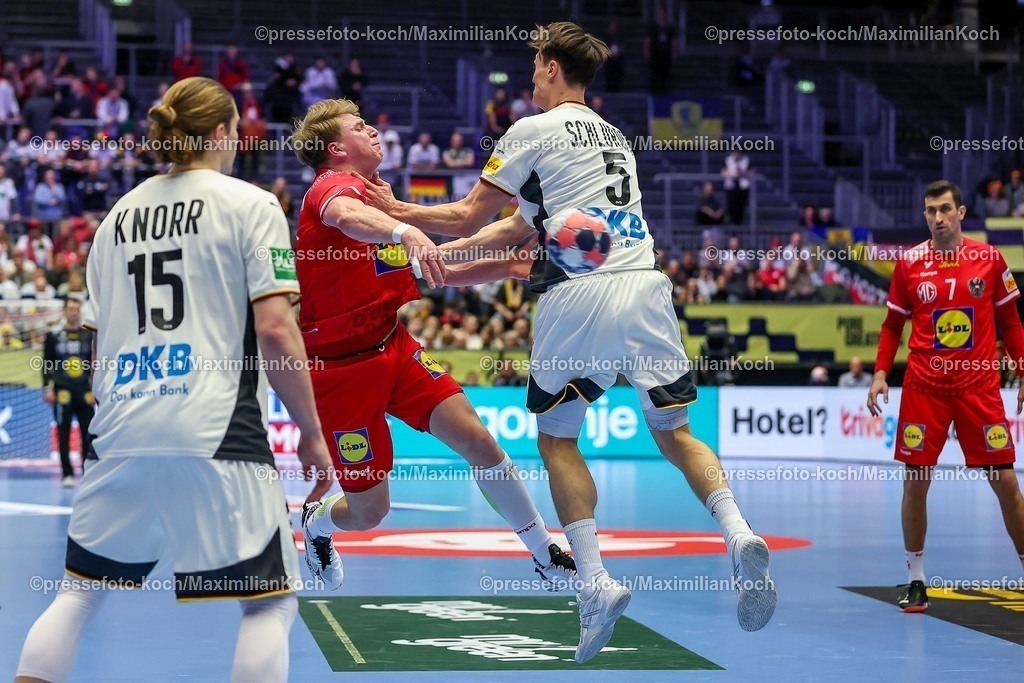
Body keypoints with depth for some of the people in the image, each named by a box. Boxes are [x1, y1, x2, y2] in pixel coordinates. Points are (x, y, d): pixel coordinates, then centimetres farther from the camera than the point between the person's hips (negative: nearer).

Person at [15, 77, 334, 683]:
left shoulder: (120, 214, 17)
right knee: (272, 602, 4)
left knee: (81, 593, 16)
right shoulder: (250, 204, 1)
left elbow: (100, 342, 18)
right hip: (216, 437, -5)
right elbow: (275, 328, -8)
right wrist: (312, 434, -2)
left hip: (121, 435, 5)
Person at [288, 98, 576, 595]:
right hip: (340, 366, -7)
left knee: (476, 438, -10)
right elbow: (347, 217, -43)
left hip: (392, 347, 8)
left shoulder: (373, 195, 14)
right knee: (368, 511, 1)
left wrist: (501, 266, 8)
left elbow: (431, 269, 22)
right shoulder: (333, 186, -15)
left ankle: (546, 556, 1)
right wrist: (403, 231, -63)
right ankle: (316, 523, 37)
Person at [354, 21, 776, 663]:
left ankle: (595, 581, -5)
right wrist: (434, 251, 33)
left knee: (557, 440, 9)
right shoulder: (614, 136, 27)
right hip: (645, 285, 6)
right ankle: (739, 535, -14)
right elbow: (519, 227, 29)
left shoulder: (534, 130, 4)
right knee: (675, 433, 12)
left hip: (580, 296, -5)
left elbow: (467, 217, 10)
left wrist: (398, 211, 28)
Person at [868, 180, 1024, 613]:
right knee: (915, 481, -1)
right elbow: (893, 325, 10)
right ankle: (916, 581, 10)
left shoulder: (989, 259, 1)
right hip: (924, 386, 1)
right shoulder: (910, 264, 3)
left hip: (979, 386, 0)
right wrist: (880, 373, -1)